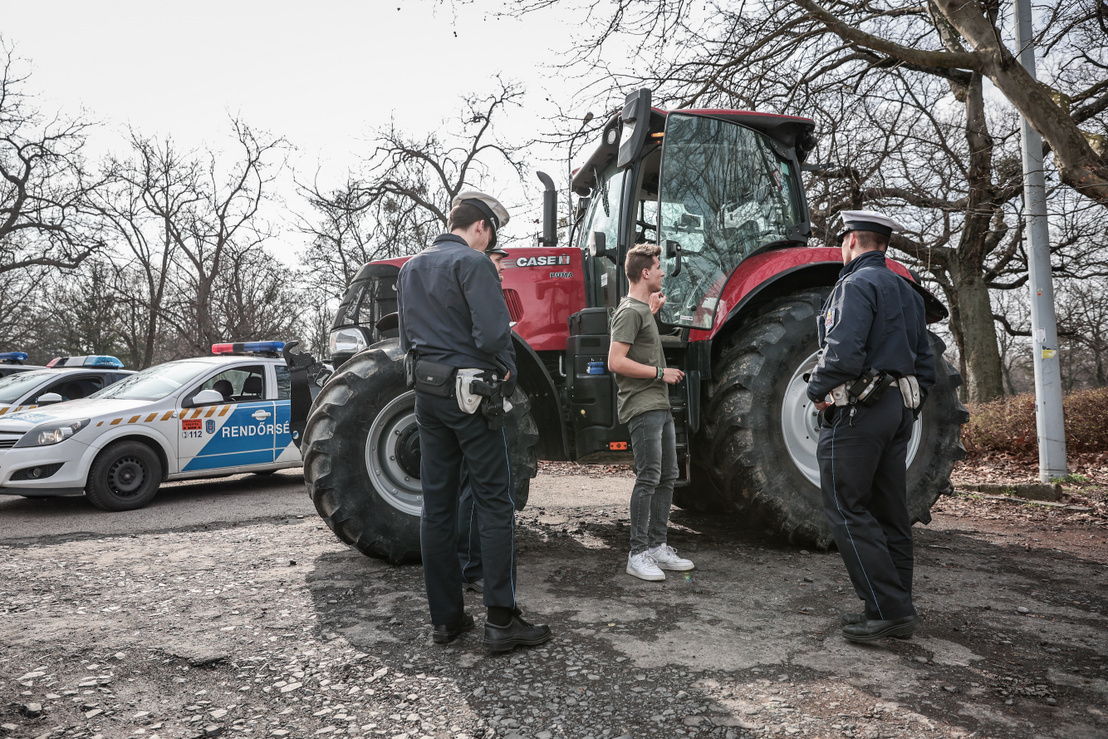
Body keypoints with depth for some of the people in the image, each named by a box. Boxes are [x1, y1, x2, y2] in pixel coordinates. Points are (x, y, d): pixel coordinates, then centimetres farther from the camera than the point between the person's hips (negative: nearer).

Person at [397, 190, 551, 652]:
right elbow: (493, 333, -19)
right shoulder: (472, 262, -10)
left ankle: (445, 619, 17)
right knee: (494, 504, -1)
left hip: (426, 393, 8)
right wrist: (506, 373, -3)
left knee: (437, 506, 9)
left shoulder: (410, 269, 15)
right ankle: (501, 620, 1)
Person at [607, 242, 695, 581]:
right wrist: (660, 373, -14)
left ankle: (658, 547, 20)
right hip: (642, 406, -10)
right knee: (649, 478, -10)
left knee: (667, 476, 12)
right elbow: (616, 361, -20)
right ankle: (638, 554, -2)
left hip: (660, 405, 10)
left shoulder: (640, 310, 19)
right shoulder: (629, 311, -11)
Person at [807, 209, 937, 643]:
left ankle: (890, 608, -4)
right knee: (889, 512, 12)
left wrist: (818, 390, -9)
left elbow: (843, 351, -23)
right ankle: (896, 611, 19)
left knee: (848, 510, -4)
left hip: (857, 411, -9)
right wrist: (909, 407, 23)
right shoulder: (906, 290, 19)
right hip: (898, 411, 9)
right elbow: (925, 364, 20)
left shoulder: (857, 283, -10)